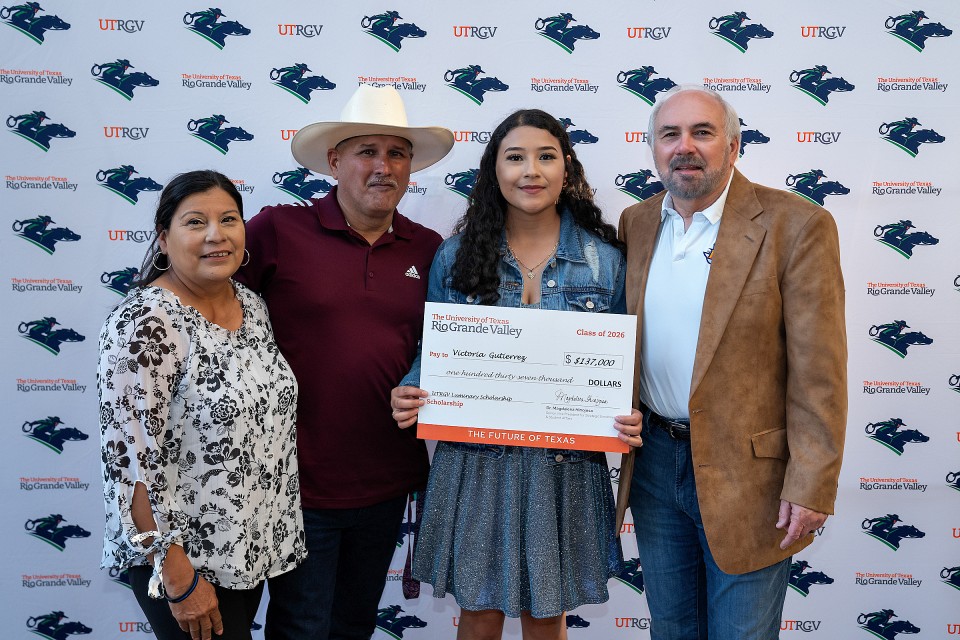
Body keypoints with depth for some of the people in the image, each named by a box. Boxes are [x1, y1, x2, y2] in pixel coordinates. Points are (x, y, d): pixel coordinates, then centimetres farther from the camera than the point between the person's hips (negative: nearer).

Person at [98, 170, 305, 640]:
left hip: (254, 544, 7)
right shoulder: (144, 322, -21)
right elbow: (132, 461, -22)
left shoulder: (251, 304, 2)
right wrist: (179, 580, -19)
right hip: (183, 556, -7)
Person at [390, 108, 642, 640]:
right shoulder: (456, 256, 1)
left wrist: (628, 420, -14)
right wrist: (408, 395, -14)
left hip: (564, 467, 0)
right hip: (474, 462, 0)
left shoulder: (605, 260, 1)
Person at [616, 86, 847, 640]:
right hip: (654, 460, 5)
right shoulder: (635, 224, 4)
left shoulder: (796, 226, -12)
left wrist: (810, 487, -15)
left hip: (746, 471, -4)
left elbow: (818, 372, -13)